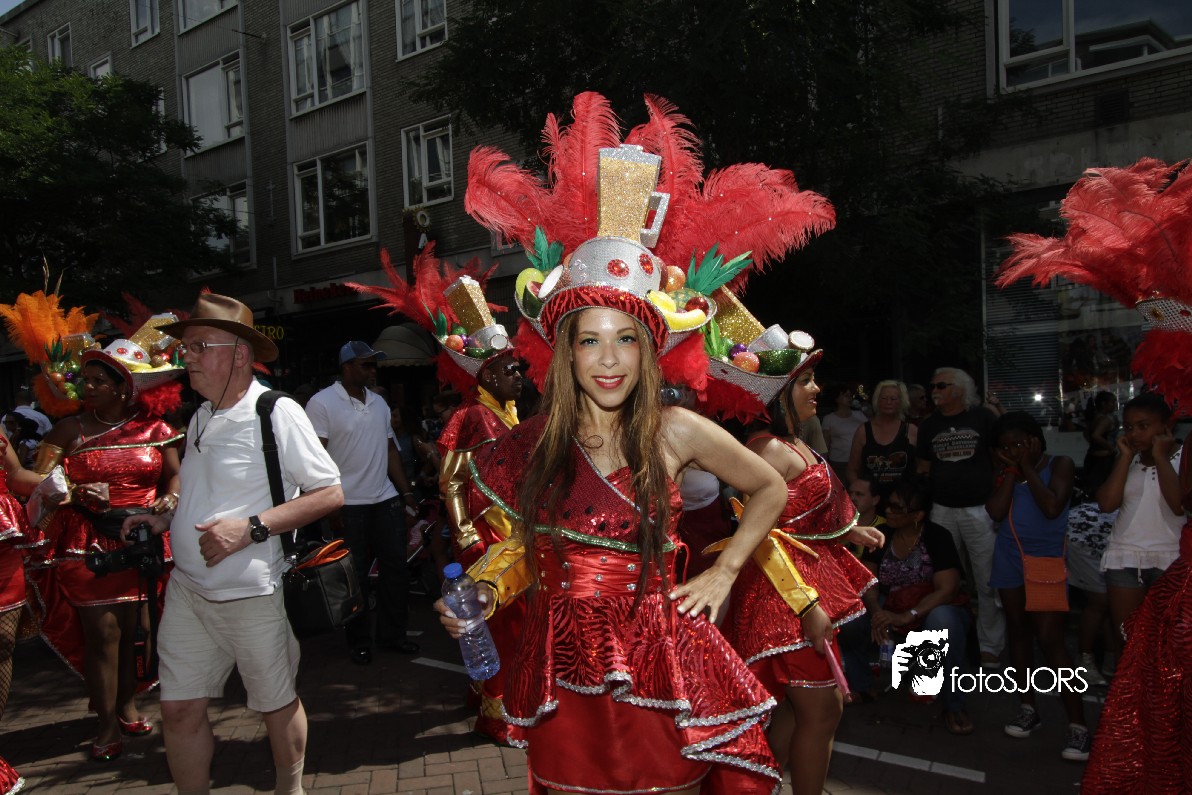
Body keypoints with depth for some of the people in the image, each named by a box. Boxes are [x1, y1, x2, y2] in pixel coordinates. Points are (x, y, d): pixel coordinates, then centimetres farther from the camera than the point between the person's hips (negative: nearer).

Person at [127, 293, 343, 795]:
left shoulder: (277, 413, -14)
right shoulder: (200, 418, 9)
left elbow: (330, 493, -16)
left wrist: (251, 528, -23)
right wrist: (162, 521, 5)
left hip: (252, 593, -6)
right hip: (187, 587, 7)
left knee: (277, 705, 11)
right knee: (179, 708, 10)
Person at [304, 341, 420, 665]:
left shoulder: (378, 403, 12)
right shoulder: (322, 403, -8)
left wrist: (406, 492, 12)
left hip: (386, 499, 6)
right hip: (348, 504, -6)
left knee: (396, 567, 8)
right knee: (355, 576, 4)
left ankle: (393, 634, 23)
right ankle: (359, 641, 20)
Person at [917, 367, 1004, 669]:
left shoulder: (983, 417, 0)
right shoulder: (928, 426, 10)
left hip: (980, 509, -3)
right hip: (942, 510, 3)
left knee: (987, 582, 1)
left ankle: (989, 645, 12)